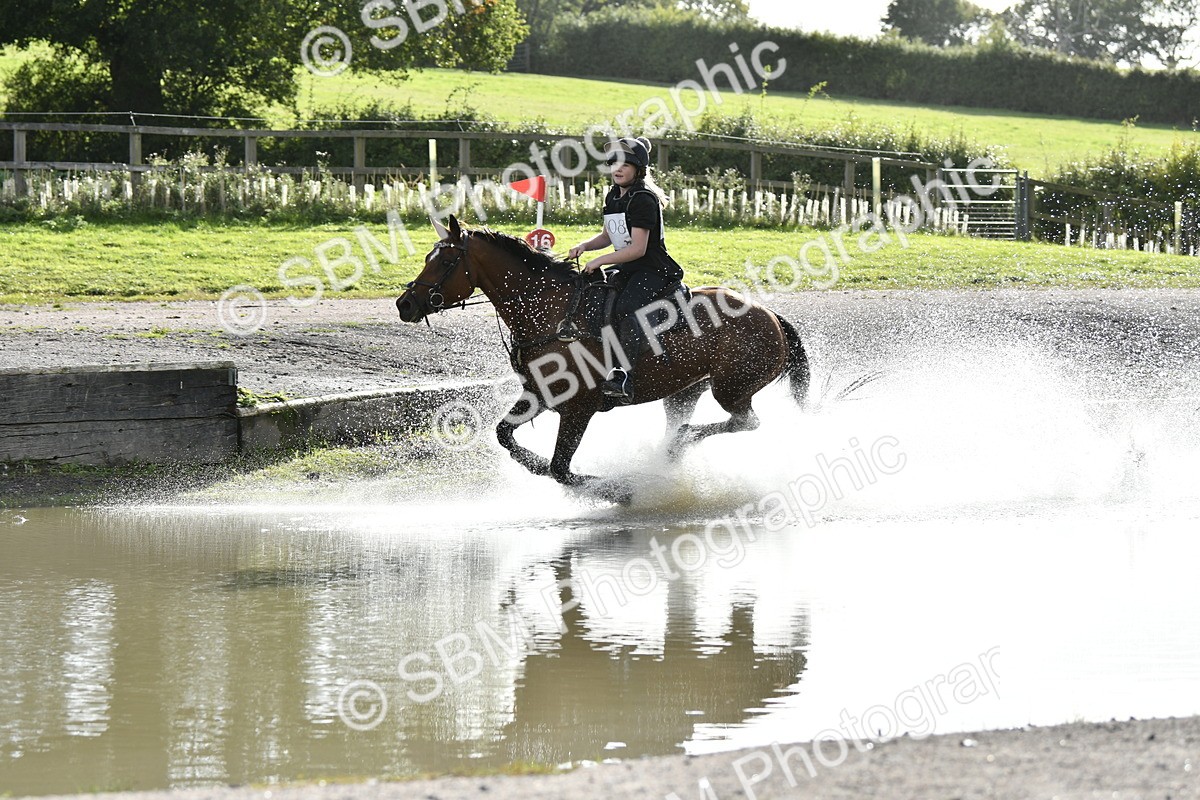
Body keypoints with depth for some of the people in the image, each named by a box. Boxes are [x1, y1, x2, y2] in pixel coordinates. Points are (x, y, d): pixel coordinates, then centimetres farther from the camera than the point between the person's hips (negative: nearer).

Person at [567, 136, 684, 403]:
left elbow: (638, 249, -20)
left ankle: (624, 377, -45)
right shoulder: (613, 197, 12)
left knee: (626, 307, -35)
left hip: (653, 271, -10)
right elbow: (608, 236, 25)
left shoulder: (643, 200, -16)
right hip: (627, 271, 10)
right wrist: (584, 246, 5)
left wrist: (600, 261, -20)